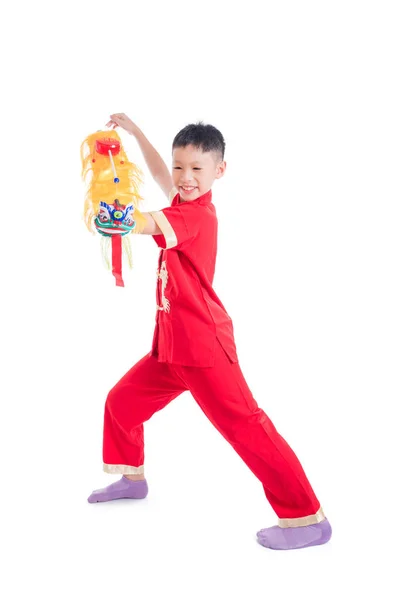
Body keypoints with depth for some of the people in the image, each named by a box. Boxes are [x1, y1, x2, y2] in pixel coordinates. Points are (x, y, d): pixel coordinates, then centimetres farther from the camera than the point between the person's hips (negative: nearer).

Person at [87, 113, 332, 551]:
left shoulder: (198, 214, -16)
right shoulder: (186, 204, 10)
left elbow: (147, 223, -34)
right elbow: (160, 176, 28)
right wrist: (133, 131, 27)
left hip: (204, 346, -10)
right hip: (169, 348, 10)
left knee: (244, 425, -11)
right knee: (121, 401, 18)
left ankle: (307, 518, -6)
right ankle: (132, 477, 40)